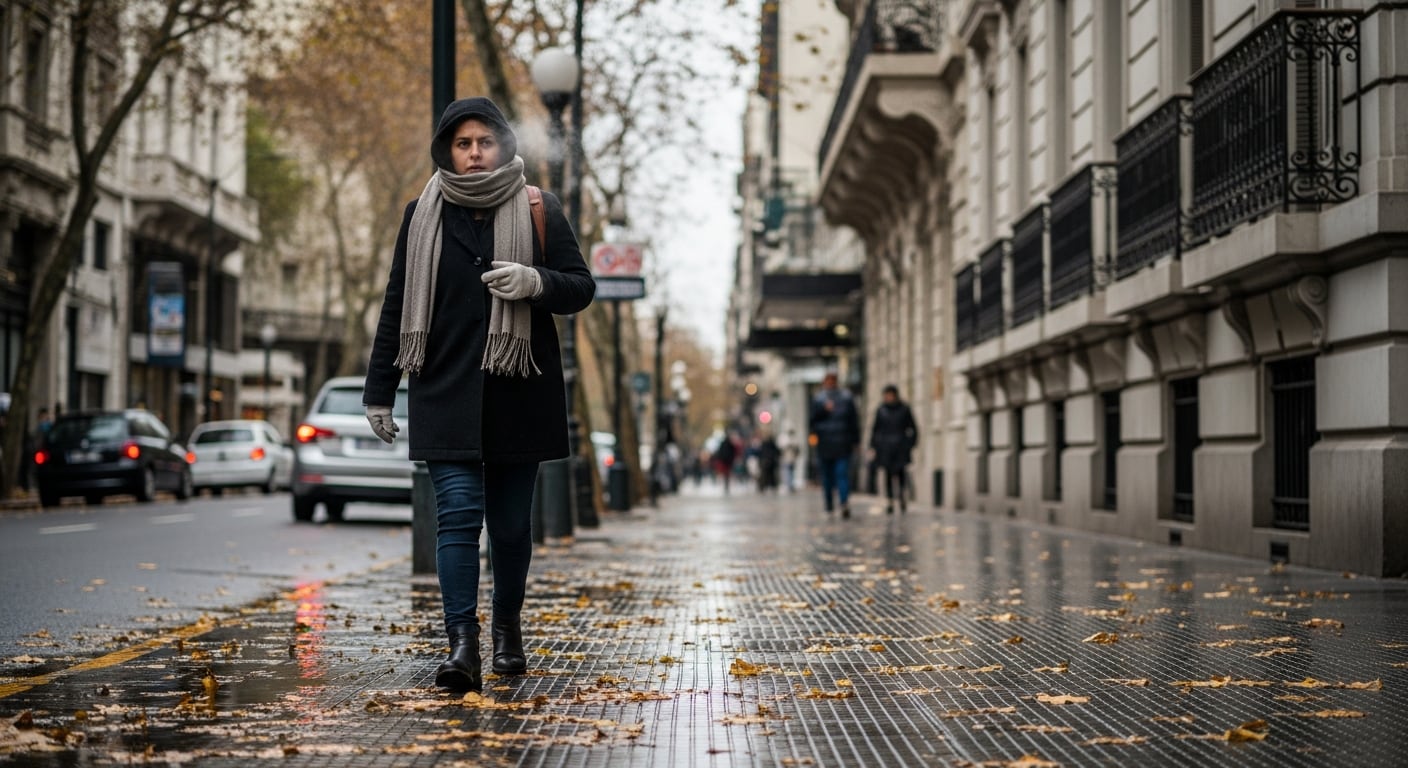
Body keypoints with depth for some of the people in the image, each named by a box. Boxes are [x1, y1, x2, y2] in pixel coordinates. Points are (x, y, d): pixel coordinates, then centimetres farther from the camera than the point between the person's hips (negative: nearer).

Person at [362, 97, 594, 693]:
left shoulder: (539, 211, 3)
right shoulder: (422, 216, 7)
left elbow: (582, 287, 3)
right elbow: (396, 308, 10)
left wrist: (536, 282, -19)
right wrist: (379, 392, 9)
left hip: (518, 393, 0)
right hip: (446, 394, 0)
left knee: (510, 522, 8)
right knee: (458, 512, -12)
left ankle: (508, 626, 29)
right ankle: (462, 645, -15)